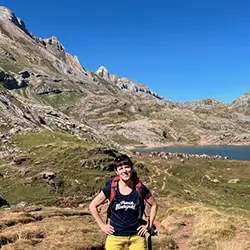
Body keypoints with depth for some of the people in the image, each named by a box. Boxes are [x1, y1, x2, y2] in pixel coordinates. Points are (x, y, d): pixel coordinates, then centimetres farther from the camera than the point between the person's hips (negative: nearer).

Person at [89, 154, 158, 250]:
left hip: (137, 235, 1)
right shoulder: (111, 189, -10)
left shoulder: (140, 188, -8)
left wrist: (149, 225, 4)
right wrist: (102, 225, -1)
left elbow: (154, 205, 8)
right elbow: (92, 206, 0)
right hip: (115, 236, 0)